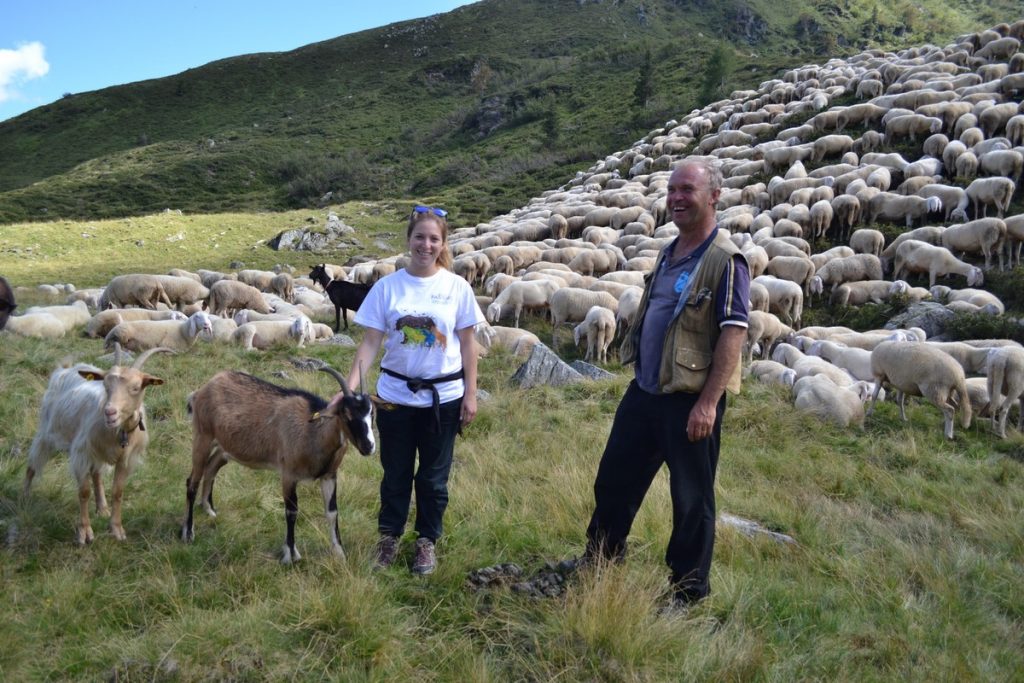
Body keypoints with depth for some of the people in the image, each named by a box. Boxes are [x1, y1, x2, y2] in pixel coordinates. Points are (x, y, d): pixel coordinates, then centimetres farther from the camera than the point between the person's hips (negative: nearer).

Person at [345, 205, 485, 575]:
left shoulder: (457, 287, -5)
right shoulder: (387, 286, -6)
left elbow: (467, 345, 0)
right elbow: (370, 342, -6)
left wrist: (470, 394, -2)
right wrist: (350, 388, -15)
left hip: (443, 397, 0)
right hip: (395, 395, 0)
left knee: (433, 475, 12)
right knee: (396, 472, 14)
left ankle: (427, 541, 31)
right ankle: (389, 537, 34)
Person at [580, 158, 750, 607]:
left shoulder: (724, 260, -15)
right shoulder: (668, 253, 11)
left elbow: (734, 332, -20)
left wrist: (708, 402, -24)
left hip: (690, 400, -8)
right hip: (644, 392, 9)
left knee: (692, 498, 7)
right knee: (614, 478, 19)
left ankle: (688, 590, 24)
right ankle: (599, 561, 39)